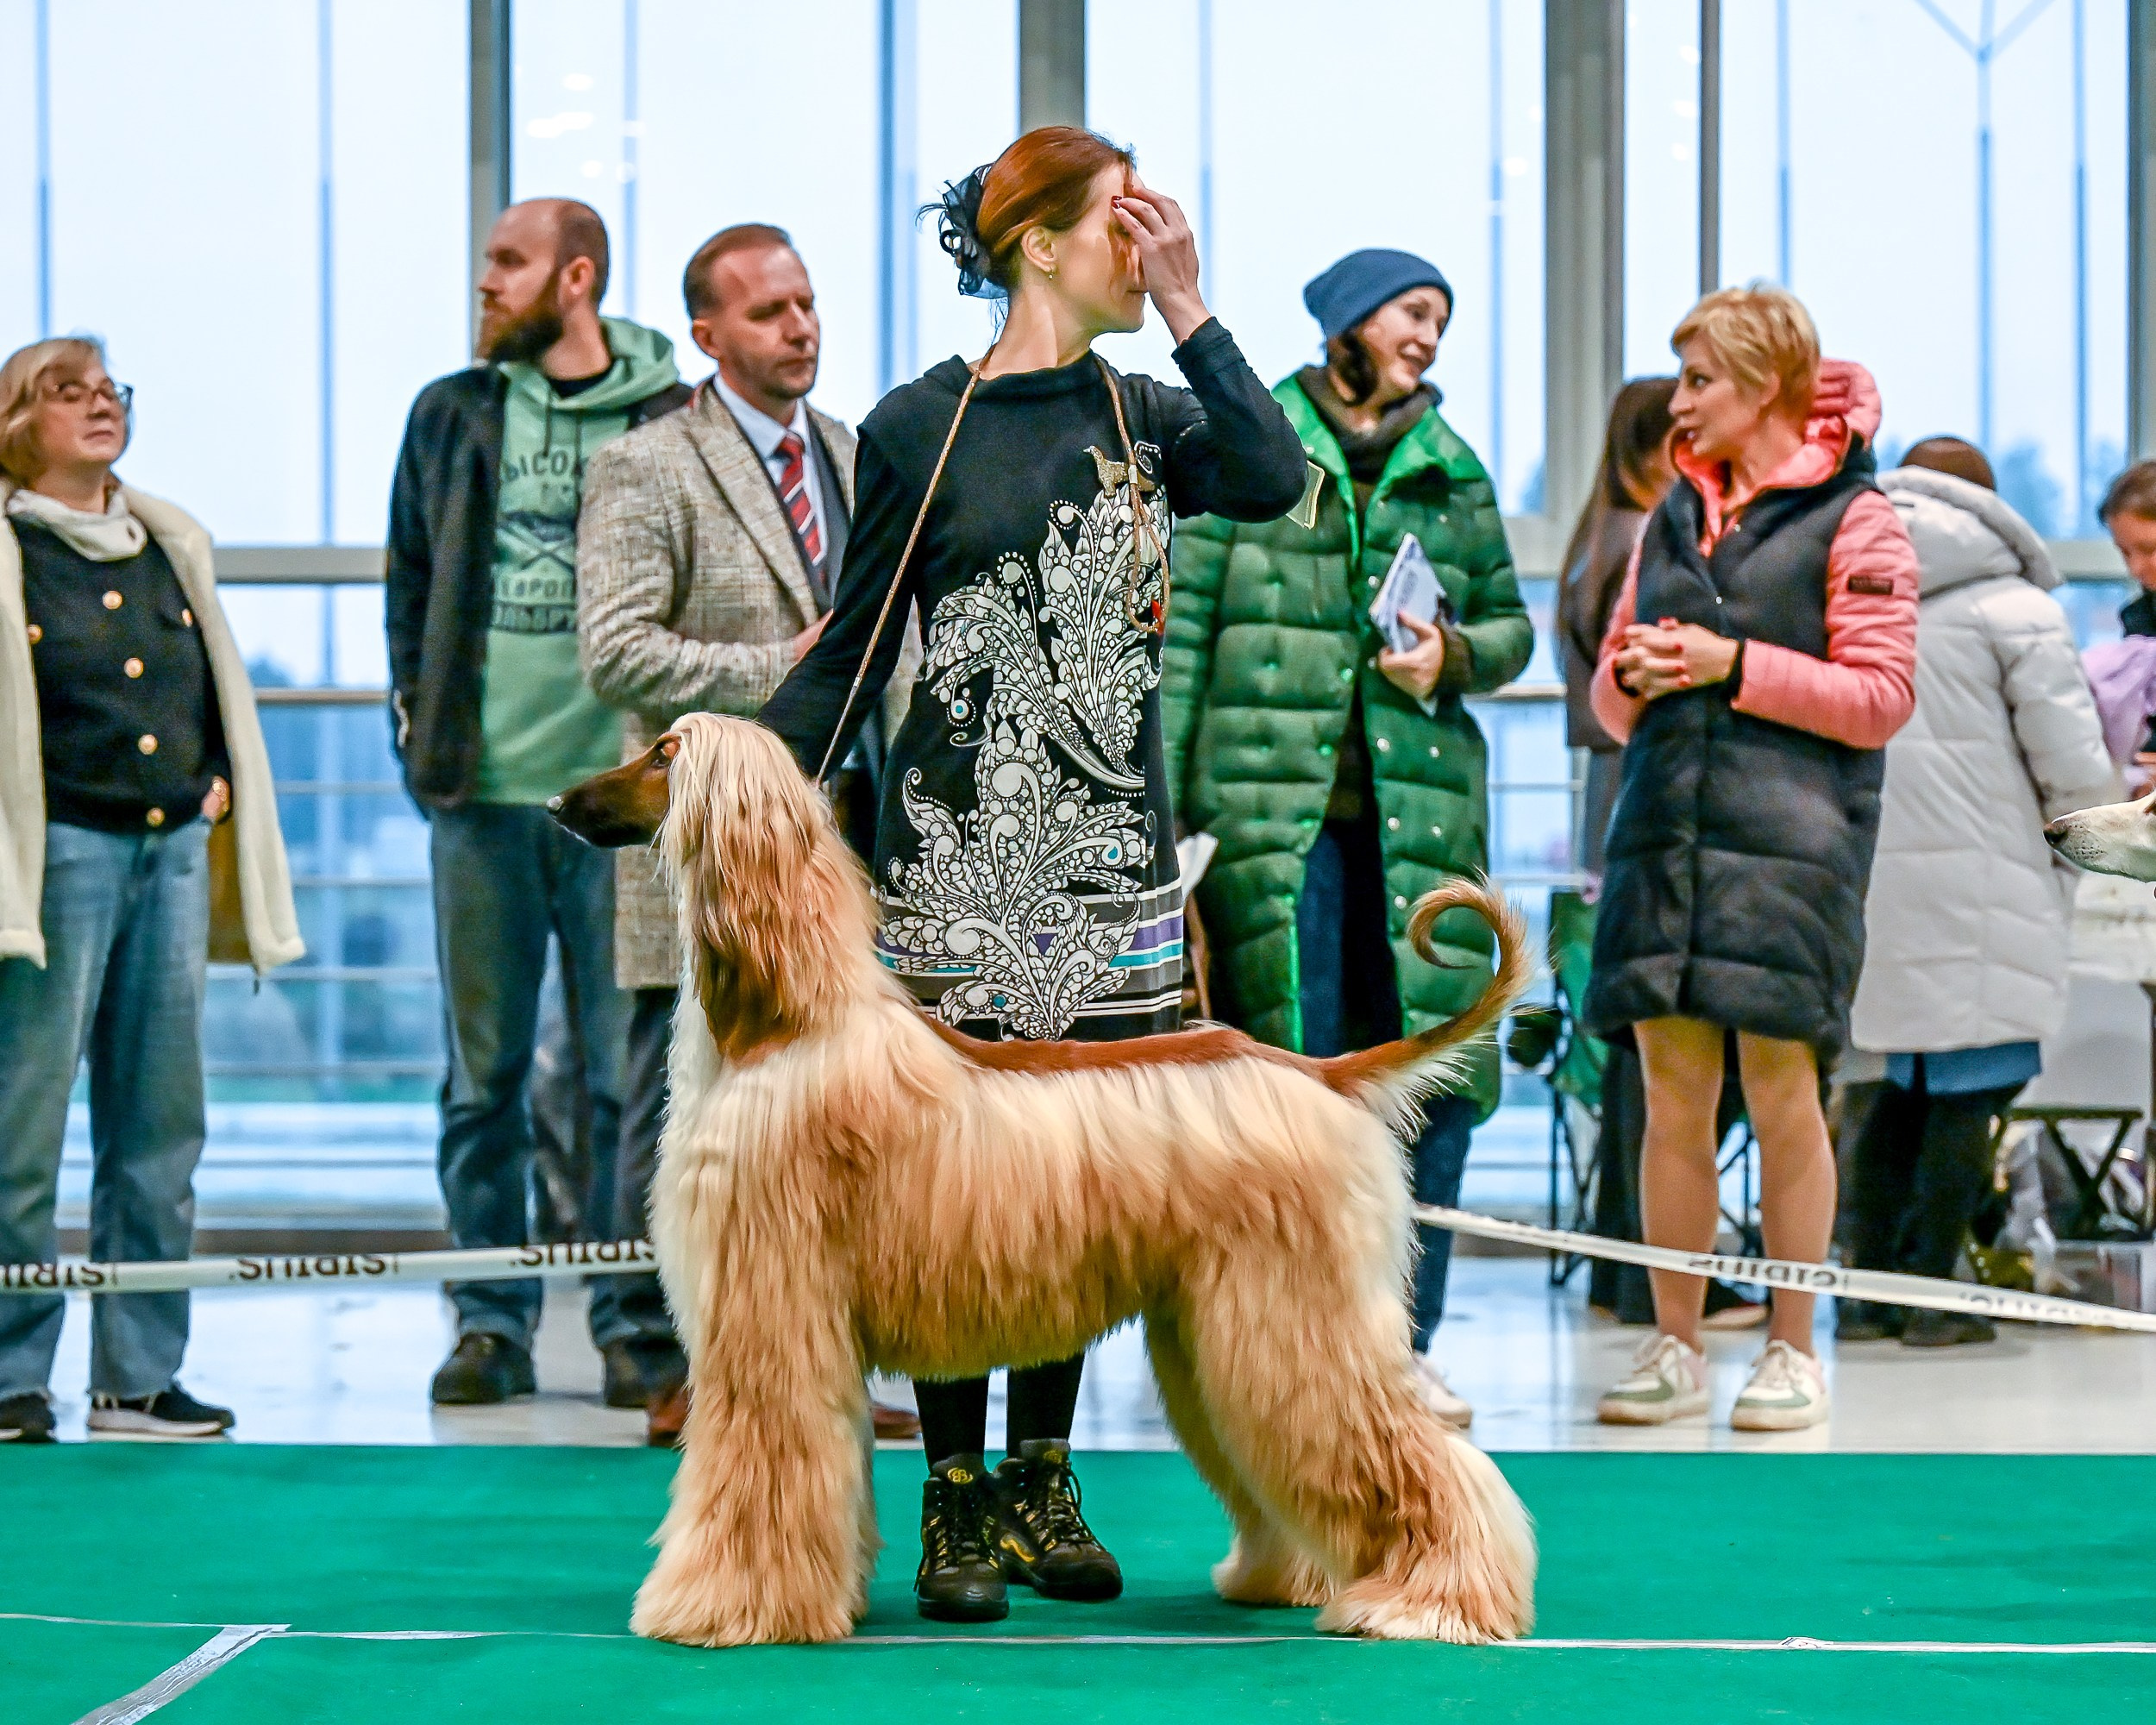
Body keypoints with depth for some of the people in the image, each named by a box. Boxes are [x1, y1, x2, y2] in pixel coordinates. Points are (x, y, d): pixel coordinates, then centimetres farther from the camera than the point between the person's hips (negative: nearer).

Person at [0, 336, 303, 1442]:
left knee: (160, 1127, 7)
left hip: (173, 851, 6)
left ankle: (139, 1376, 14)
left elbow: (220, 687, 25)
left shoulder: (173, 544, 15)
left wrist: (219, 779, 11)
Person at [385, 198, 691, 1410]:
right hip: (483, 781, 3)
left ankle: (639, 1322, 7)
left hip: (623, 784, -3)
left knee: (632, 1068, -1)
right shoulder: (451, 416, 11)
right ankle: (491, 1321, 13)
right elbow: (411, 572, 19)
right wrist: (418, 706, 10)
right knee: (484, 1070, 5)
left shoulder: (673, 423, 1)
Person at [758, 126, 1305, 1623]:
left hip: (1114, 856, 4)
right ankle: (957, 1500, 9)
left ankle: (1043, 1484, 17)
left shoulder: (1144, 413, 9)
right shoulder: (919, 427, -1)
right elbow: (853, 651, 2)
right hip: (957, 855, -4)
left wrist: (1187, 310, -11)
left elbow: (1278, 480, -12)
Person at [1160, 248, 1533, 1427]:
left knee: (1435, 1076, -2)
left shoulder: (1453, 472, 15)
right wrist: (1163, 800, -4)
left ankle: (1404, 1343, 8)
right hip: (1274, 801, -3)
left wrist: (1454, 654, -2)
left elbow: (1510, 623, 21)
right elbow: (1182, 628, 2)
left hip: (1419, 800, 3)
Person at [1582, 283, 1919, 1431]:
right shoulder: (1673, 517, 19)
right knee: (1673, 1098, 3)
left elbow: (1883, 695, -5)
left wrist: (1735, 666, -11)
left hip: (1789, 840, -5)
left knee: (1780, 1091, -3)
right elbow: (1612, 702, 23)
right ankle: (1675, 1348, 10)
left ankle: (1792, 1351, 7)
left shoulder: (1852, 518, 1)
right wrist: (1631, 672, 0)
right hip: (1665, 831, 5)